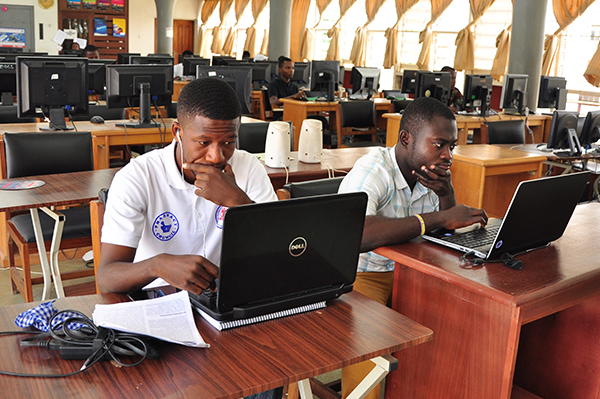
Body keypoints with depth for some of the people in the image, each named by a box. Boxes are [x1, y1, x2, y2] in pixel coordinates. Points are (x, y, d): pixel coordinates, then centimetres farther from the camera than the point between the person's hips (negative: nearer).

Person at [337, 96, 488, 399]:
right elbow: (356, 234, -41)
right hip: (361, 274, -7)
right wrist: (439, 218, -34)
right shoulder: (373, 170, -22)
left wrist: (446, 192, -15)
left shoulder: (429, 171, 3)